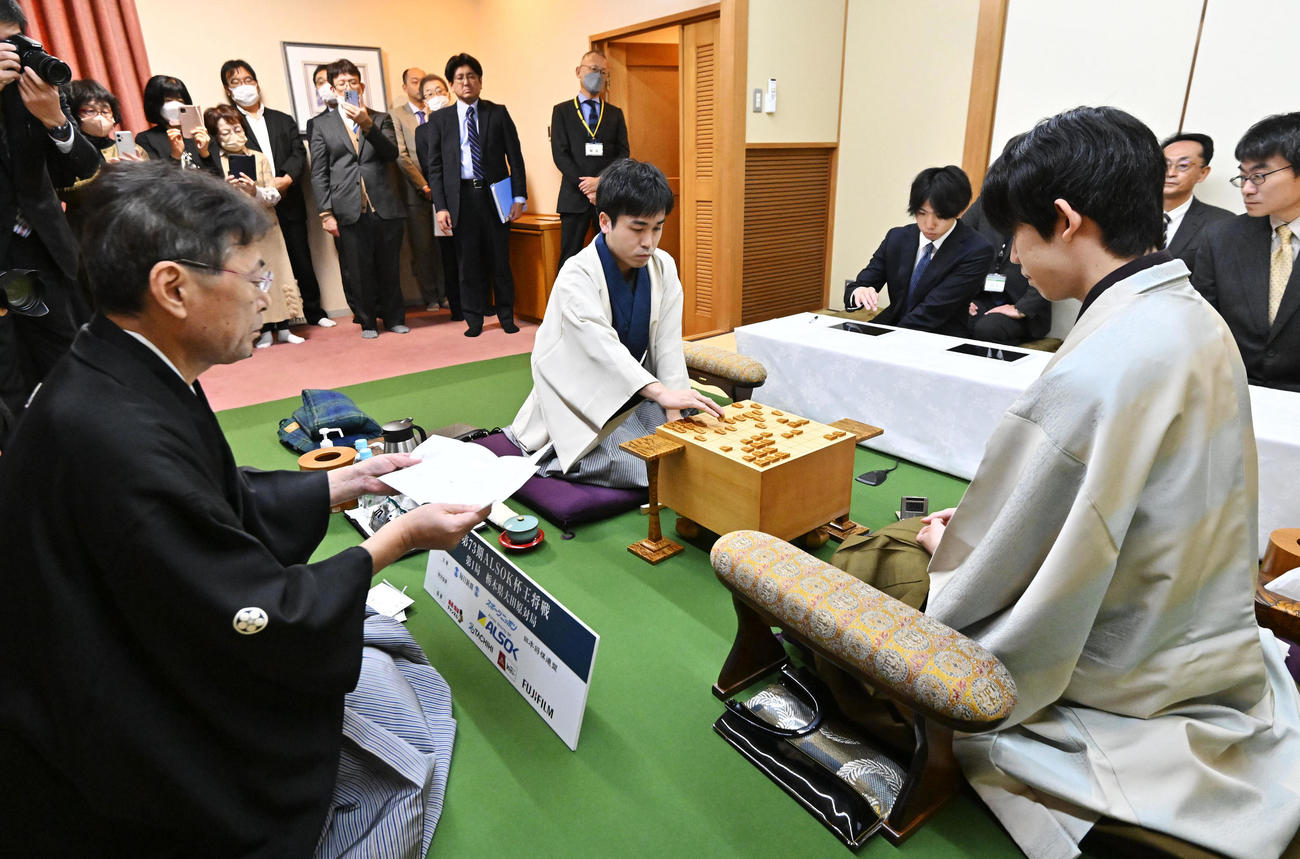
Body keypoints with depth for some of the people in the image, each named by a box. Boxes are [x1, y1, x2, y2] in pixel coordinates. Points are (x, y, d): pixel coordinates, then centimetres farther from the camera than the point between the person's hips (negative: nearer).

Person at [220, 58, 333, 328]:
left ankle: (314, 311, 20)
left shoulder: (283, 120, 16)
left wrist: (286, 179, -14)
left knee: (301, 260, 8)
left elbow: (299, 154, 4)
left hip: (289, 203, 3)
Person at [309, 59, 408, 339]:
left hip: (385, 207, 0)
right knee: (357, 271, 2)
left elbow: (392, 153, -4)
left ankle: (394, 317, 21)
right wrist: (326, 213, -2)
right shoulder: (322, 124, 12)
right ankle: (367, 321, 16)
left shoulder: (381, 119, 14)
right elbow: (319, 173, 6)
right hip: (349, 212, 0)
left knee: (388, 267, 6)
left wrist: (367, 124, -18)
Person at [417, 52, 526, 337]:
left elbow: (515, 157, 5)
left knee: (500, 258, 4)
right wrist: (440, 206, -5)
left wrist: (519, 196, -5)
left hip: (494, 194, 0)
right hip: (461, 196, 1)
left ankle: (506, 316, 15)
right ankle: (474, 319, 13)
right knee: (468, 261, 3)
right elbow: (434, 166, 5)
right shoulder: (440, 120, 8)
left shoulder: (498, 113, 7)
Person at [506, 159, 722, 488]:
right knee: (643, 468, -23)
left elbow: (667, 346, -7)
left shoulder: (663, 268, -3)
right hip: (586, 396, -7)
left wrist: (674, 418, -14)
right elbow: (603, 348, -35)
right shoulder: (577, 276, -20)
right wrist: (660, 392, -49)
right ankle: (549, 454, -3)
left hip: (637, 387, 7)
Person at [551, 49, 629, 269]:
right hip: (574, 198, -2)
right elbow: (560, 154, -1)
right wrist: (586, 188, -11)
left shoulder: (615, 114, 16)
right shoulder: (562, 111, 9)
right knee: (570, 259, -1)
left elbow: (623, 153, 6)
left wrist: (601, 181, -12)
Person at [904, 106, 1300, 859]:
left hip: (1129, 680, -8)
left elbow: (995, 568, -22)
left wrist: (946, 544, -1)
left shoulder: (1100, 366, -31)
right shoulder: (1197, 320, -2)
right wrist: (976, 527, 6)